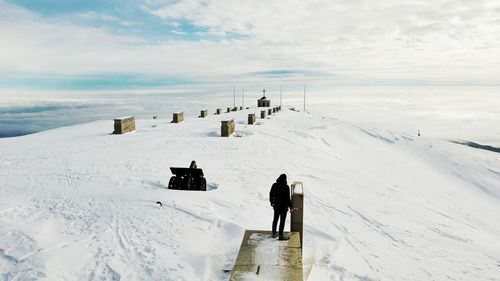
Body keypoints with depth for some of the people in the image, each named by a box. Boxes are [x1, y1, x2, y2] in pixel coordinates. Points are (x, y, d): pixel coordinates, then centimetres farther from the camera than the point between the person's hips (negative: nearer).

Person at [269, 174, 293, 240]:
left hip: (276, 206, 6)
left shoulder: (274, 185, -5)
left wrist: (271, 202, 21)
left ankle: (274, 234, 33)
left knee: (275, 220, 20)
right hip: (283, 207, -5)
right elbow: (288, 198, -18)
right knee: (282, 221, 7)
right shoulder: (286, 187, -21)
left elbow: (271, 194, 6)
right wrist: (290, 207, -7)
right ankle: (281, 235, 16)